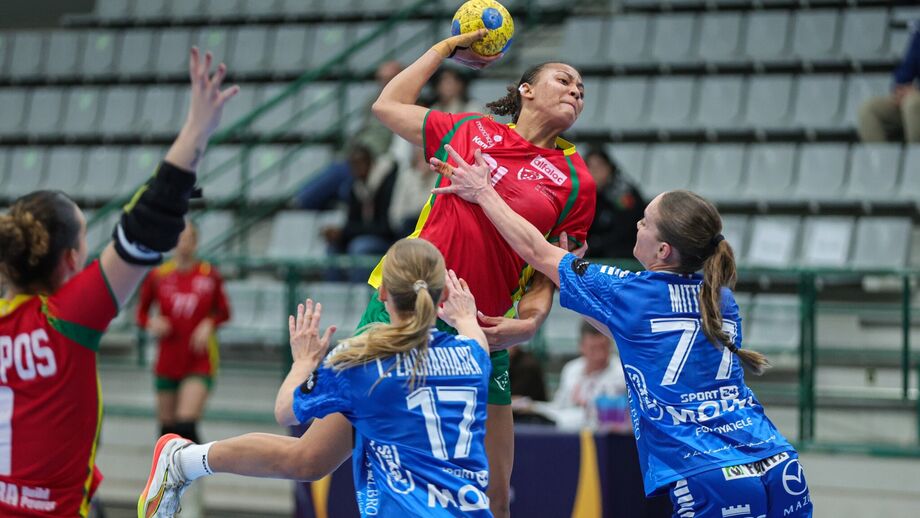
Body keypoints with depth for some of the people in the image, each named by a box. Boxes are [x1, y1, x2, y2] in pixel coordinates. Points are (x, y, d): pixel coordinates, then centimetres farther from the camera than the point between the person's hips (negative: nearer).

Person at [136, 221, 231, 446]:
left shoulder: (209, 275, -3)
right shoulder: (158, 276, -2)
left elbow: (223, 311, 7)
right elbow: (141, 312, 8)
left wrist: (209, 324, -13)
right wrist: (152, 324, -14)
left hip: (199, 360, -2)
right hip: (168, 361, 2)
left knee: (186, 424, -18)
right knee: (167, 426, 11)